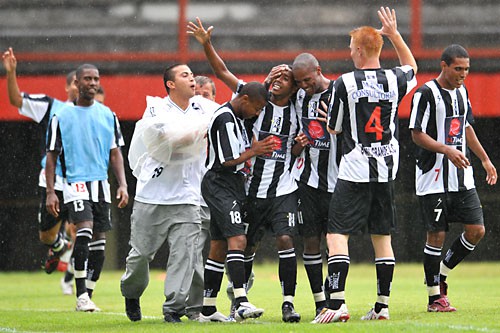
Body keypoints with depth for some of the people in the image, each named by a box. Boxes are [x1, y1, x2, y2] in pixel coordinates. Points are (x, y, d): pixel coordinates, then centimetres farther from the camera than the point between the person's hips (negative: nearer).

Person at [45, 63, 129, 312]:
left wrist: (122, 185, 1)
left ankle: (87, 297, 13)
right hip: (75, 183, -4)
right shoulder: (61, 117, 1)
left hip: (101, 185, 4)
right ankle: (81, 295, -21)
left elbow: (115, 154, 13)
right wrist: (50, 192, -3)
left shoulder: (107, 115, 10)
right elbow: (51, 156, 4)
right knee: (84, 231, -23)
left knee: (98, 244, 4)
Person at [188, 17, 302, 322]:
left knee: (285, 240, -15)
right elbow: (223, 73, -3)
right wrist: (207, 45, -12)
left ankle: (288, 303, -11)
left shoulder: (296, 112, 5)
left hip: (284, 191, 0)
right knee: (247, 246, 7)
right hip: (252, 190, 0)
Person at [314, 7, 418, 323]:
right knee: (382, 238, 11)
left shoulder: (345, 83, -10)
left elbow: (334, 128, 0)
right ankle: (382, 305, 12)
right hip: (386, 170, 5)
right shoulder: (395, 80, 2)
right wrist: (394, 33, 28)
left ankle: (338, 303, -17)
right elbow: (412, 67, 28)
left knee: (337, 235, -5)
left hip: (355, 171, -5)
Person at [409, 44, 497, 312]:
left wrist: (485, 159, 25)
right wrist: (447, 150, -25)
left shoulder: (462, 91, 13)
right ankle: (435, 297, 6)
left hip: (462, 178, 7)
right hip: (434, 178, -7)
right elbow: (417, 134, -14)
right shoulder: (426, 93, -10)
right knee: (436, 235, -4)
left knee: (476, 230, -1)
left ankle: (440, 276, 18)